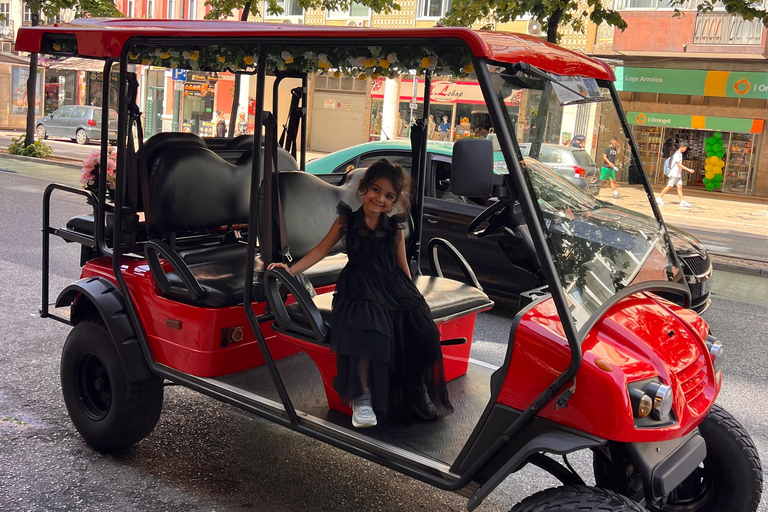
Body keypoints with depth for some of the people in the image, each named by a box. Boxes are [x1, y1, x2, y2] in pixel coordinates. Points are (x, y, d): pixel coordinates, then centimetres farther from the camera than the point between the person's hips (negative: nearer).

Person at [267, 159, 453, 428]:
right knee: (367, 330, -32)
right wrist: (291, 269, -5)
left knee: (417, 330, -20)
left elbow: (402, 265, 15)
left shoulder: (395, 229, 9)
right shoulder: (347, 221, 5)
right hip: (359, 288, -2)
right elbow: (321, 249, 4)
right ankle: (363, 396, -20)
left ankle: (417, 392, 2)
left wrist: (410, 294, 10)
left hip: (392, 287, 3)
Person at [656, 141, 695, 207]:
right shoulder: (677, 154, -14)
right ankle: (659, 198, 8)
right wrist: (688, 170, -20)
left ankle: (682, 201, -6)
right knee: (669, 186, -3)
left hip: (678, 174, 9)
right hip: (674, 173, -9)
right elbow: (679, 165, -19)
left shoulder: (680, 154, 14)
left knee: (680, 187, 0)